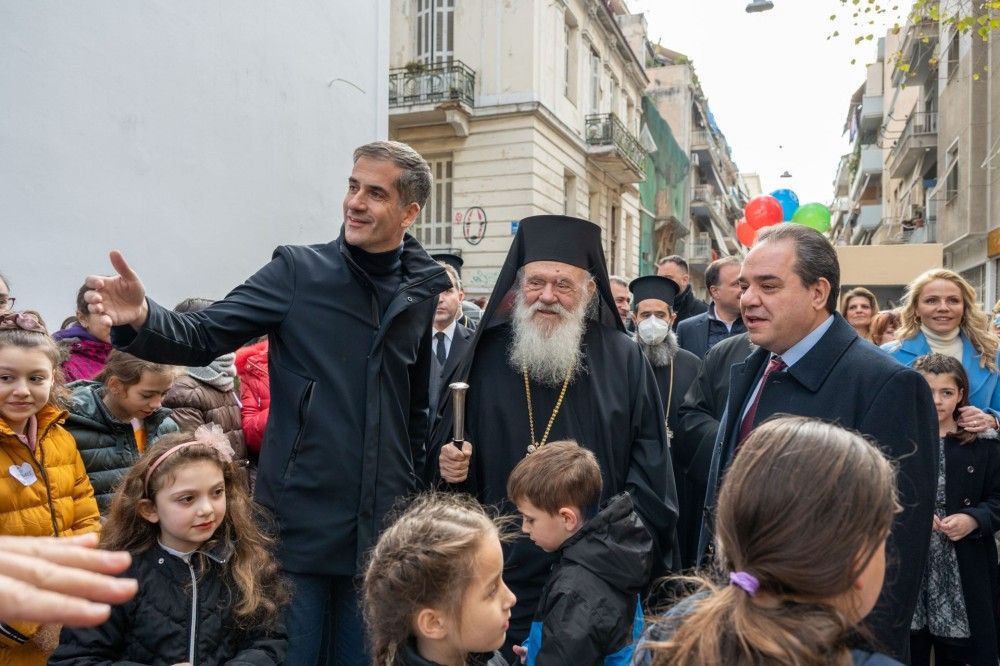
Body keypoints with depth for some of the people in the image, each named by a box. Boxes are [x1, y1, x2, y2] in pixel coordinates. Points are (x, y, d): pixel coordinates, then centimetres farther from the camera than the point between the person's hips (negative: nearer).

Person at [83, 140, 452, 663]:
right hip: (300, 519, -2)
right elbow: (204, 336, -10)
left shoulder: (425, 293, 3)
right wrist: (142, 320, -29)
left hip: (381, 527, 3)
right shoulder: (298, 270, -4)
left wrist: (411, 489, 9)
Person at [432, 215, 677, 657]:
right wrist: (449, 465, -12)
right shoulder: (488, 355, 1)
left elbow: (650, 476, -1)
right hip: (502, 577, 1)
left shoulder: (624, 361, -3)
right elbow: (442, 447, 9)